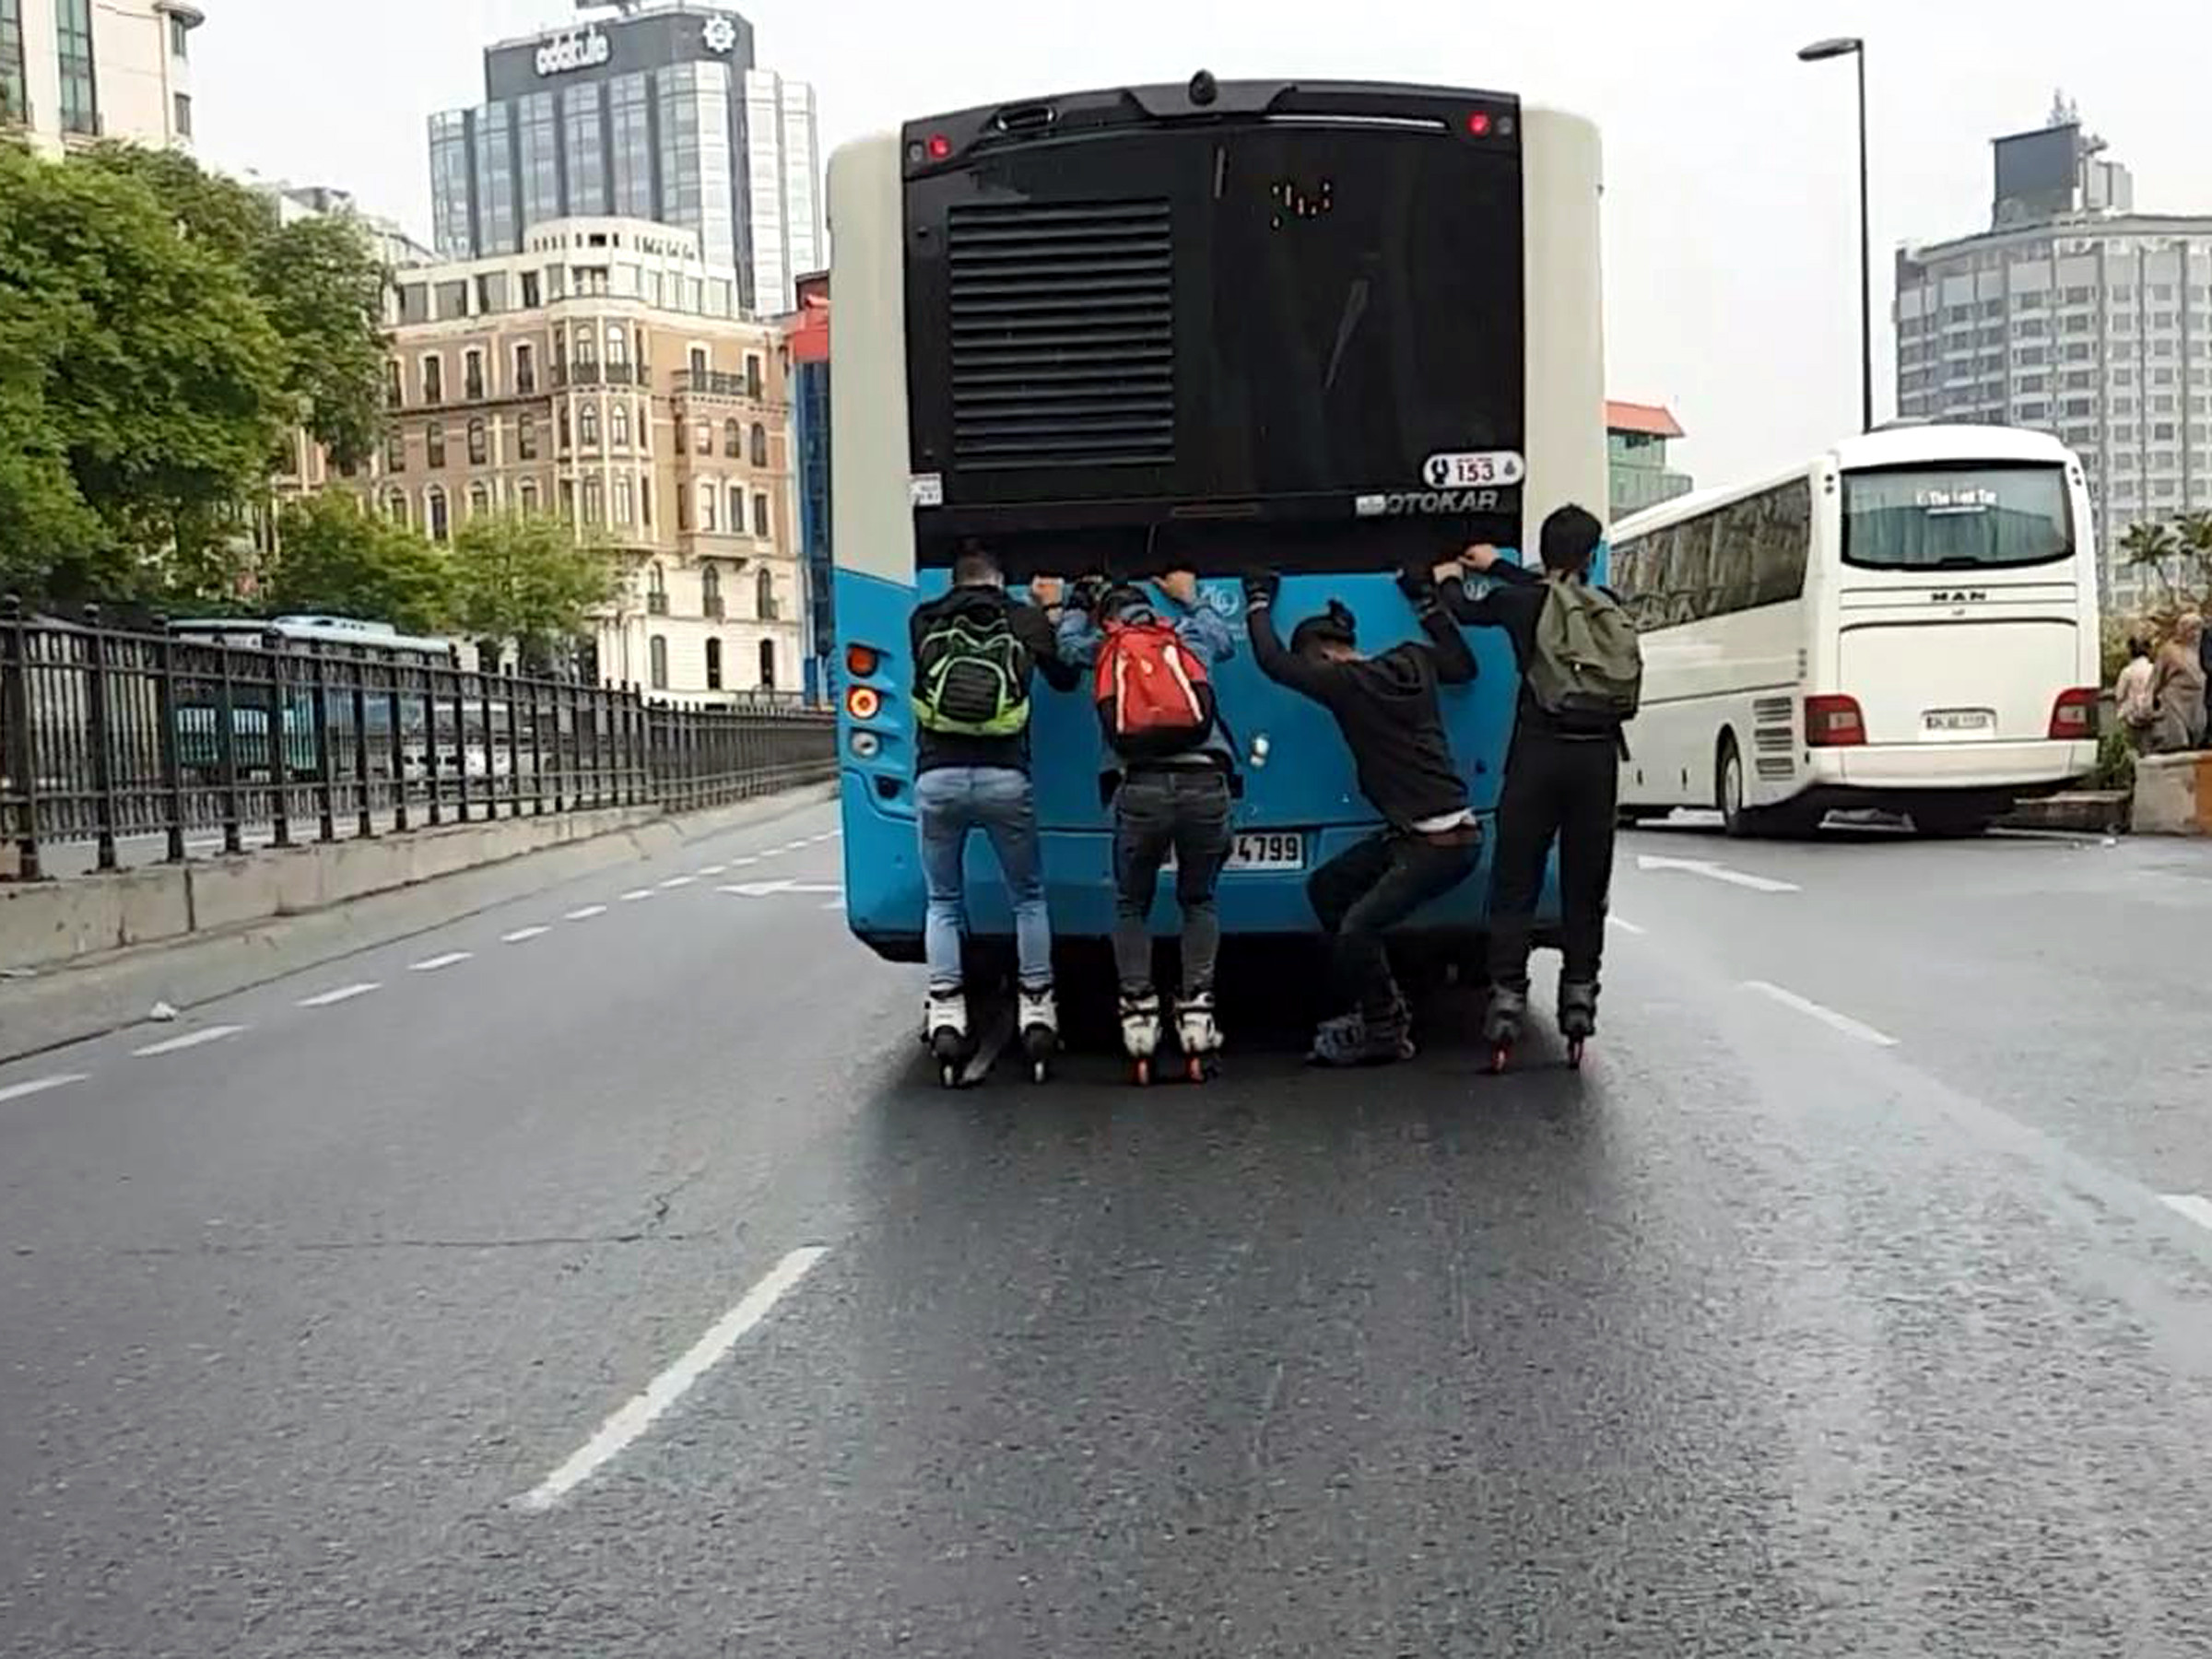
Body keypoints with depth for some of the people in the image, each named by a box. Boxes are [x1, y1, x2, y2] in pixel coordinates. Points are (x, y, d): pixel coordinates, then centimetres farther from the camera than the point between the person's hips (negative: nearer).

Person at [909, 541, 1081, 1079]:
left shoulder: (924, 622, 10)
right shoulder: (1026, 620, 10)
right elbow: (1065, 679, 23)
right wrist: (1048, 617, 39)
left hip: (937, 778, 0)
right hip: (1004, 778, 0)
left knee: (944, 901, 15)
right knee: (1028, 896, 17)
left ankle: (945, 1012, 6)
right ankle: (1037, 1006, 15)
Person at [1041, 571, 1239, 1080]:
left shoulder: (1101, 648, 17)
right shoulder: (1190, 638, 21)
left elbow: (1067, 643, 38)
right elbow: (1227, 640, 44)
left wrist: (1066, 606, 53)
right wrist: (1190, 598, 56)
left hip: (1140, 788, -1)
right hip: (1205, 783, 1)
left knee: (1132, 905, 18)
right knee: (1199, 900, 18)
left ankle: (1139, 1012, 12)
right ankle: (1196, 1011, 10)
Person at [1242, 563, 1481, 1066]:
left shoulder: (1346, 682, -16)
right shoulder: (1412, 660, 6)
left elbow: (1273, 662, -11)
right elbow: (1464, 666, 24)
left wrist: (1259, 602, 4)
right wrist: (1426, 600, 25)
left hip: (1442, 845, -10)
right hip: (1411, 834, 10)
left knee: (1357, 928, -17)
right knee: (1326, 886, 14)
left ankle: (1385, 1035, 2)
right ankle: (1382, 1008, 21)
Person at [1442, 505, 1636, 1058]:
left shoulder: (1519, 603, 0)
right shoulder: (1607, 607, 8)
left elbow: (1462, 610, 16)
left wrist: (1449, 579, 37)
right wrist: (1497, 567, 34)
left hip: (1539, 751, -2)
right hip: (1597, 755, 2)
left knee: (1515, 883, 3)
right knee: (1585, 883, 11)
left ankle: (1508, 996, -4)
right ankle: (1579, 995, 13)